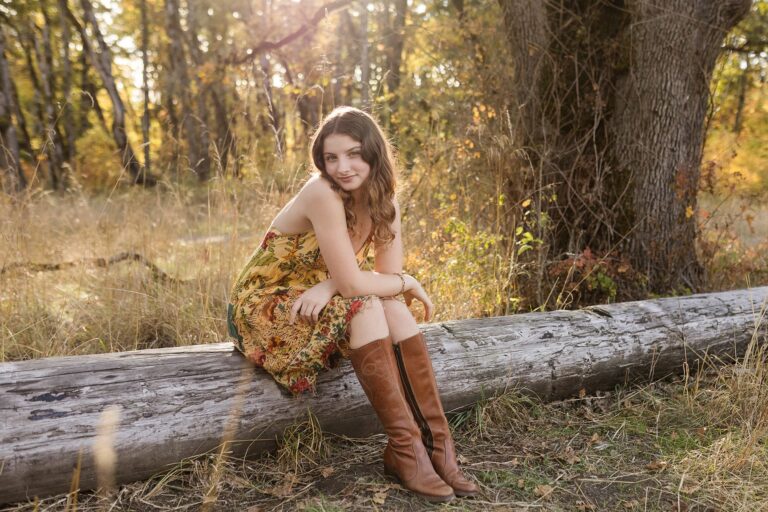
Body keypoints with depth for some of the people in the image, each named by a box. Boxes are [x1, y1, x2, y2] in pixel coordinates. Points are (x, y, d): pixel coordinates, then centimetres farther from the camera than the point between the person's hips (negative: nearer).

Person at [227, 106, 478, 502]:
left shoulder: (381, 199, -3)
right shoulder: (322, 194, -26)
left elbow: (389, 274, -9)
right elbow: (353, 284, -29)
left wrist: (329, 286, -24)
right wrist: (409, 283, -13)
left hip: (315, 303, 6)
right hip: (263, 310, -6)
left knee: (393, 305, -18)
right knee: (364, 306, -29)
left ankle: (435, 441, -19)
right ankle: (404, 447, -25)